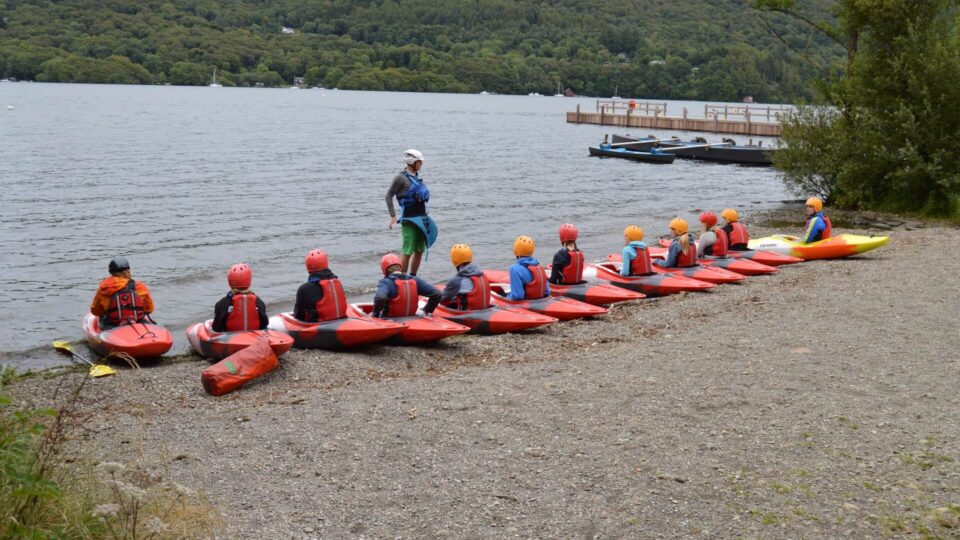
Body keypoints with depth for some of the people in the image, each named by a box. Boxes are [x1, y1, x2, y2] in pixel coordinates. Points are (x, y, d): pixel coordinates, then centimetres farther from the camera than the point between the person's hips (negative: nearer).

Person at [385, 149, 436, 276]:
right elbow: (389, 195, -8)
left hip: (422, 218, 8)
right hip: (409, 219, -8)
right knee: (407, 252, -8)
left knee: (420, 251, 11)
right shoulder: (401, 177, -10)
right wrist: (393, 216, -12)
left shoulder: (417, 177, 12)